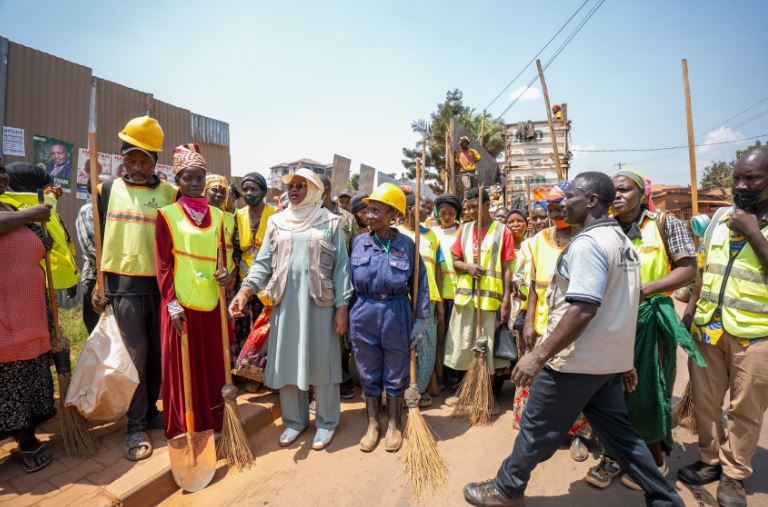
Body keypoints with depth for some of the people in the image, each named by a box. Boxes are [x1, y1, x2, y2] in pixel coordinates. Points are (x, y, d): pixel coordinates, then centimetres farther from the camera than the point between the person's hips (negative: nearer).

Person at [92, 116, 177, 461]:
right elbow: (100, 239, 9)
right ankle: (136, 428, 10)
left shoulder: (169, 193, 2)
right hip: (122, 282, -1)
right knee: (136, 353, -5)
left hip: (160, 282, 1)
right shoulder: (108, 189, 5)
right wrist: (97, 285, 5)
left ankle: (150, 412, 28)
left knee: (158, 353, 9)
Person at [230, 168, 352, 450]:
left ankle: (326, 422, 25)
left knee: (322, 363, 7)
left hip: (320, 304, -3)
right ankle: (294, 420, 30)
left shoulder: (330, 223, 0)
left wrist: (342, 306, -8)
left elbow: (341, 268, -2)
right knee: (288, 363, 11)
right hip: (285, 304, 3)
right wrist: (245, 290, -11)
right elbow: (263, 262, 6)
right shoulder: (277, 223, 9)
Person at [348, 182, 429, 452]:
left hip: (396, 314, -2)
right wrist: (346, 315, 5)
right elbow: (349, 281, 6)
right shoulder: (359, 242, 0)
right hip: (364, 314, 2)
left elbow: (420, 284, -1)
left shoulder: (407, 244, -5)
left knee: (395, 375, 14)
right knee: (369, 375, 15)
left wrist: (420, 320, -4)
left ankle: (394, 425, 35)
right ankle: (372, 424, 35)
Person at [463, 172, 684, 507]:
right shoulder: (623, 241, 11)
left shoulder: (588, 242, -20)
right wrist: (621, 355, 25)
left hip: (577, 360, -9)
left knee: (537, 428, 7)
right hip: (609, 357, 9)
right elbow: (619, 302, 17)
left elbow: (582, 309, -28)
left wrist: (539, 355, -25)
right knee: (617, 429, 22)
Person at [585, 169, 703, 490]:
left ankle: (654, 459, 29)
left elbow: (688, 269, -10)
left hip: (649, 317, -3)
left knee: (646, 390, 7)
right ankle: (613, 455, 25)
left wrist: (643, 290, -20)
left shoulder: (665, 224, -5)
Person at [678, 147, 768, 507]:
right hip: (708, 327, 4)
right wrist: (690, 309, 9)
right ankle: (710, 460, 32)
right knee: (704, 400, 13)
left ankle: (734, 475, 26)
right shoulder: (721, 216, 8)